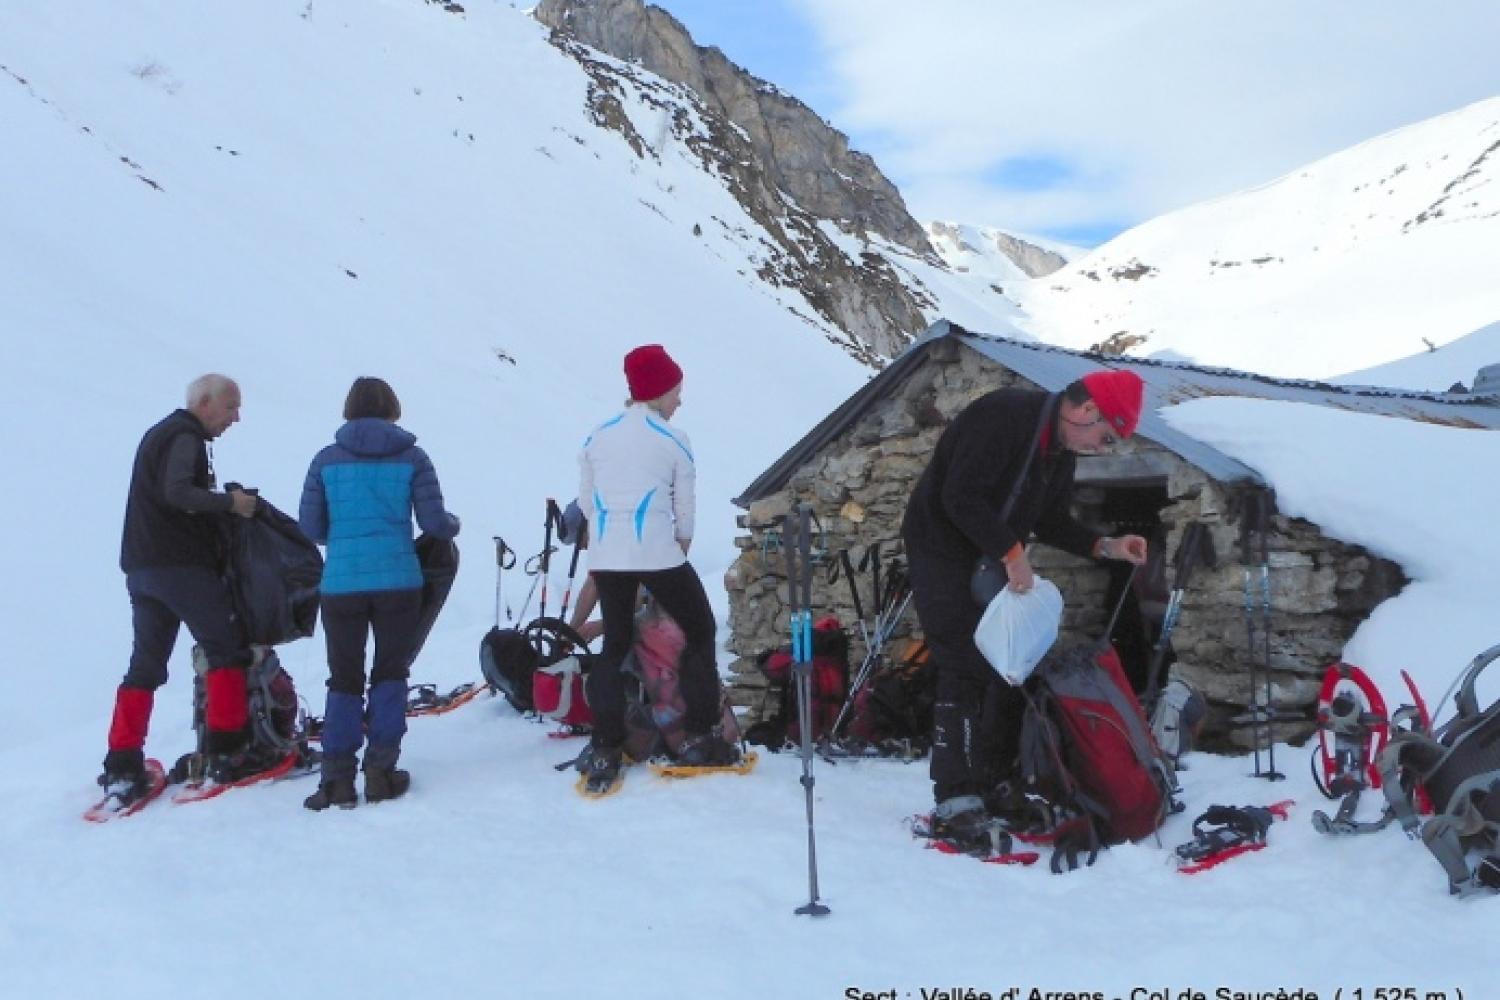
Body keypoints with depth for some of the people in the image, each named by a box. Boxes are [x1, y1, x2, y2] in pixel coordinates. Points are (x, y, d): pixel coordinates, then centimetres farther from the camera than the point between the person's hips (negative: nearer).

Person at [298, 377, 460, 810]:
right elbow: (434, 522, -3)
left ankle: (337, 778, 5)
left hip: (341, 584, 1)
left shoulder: (327, 460, 3)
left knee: (344, 678, 10)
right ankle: (381, 770, 9)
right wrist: (455, 524, 20)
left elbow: (309, 526, 4)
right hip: (398, 581, -1)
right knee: (390, 673, 12)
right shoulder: (411, 457, 0)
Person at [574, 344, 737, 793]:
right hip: (657, 554, -4)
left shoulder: (597, 436, 10)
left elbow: (587, 501, 13)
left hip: (604, 556, 5)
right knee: (700, 632, 13)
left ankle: (604, 751, 9)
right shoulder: (673, 440, -1)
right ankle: (700, 738, 12)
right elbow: (684, 505, 5)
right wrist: (682, 544, 21)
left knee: (615, 644, 16)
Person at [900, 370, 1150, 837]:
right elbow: (960, 496, -29)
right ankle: (956, 800, -10)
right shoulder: (1002, 414, -24)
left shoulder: (1061, 450, 5)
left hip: (994, 562, 9)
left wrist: (1106, 547, -2)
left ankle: (995, 782, 19)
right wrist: (1012, 552, -26)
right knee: (965, 670, -13)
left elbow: (1050, 520, 12)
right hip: (942, 550, -9)